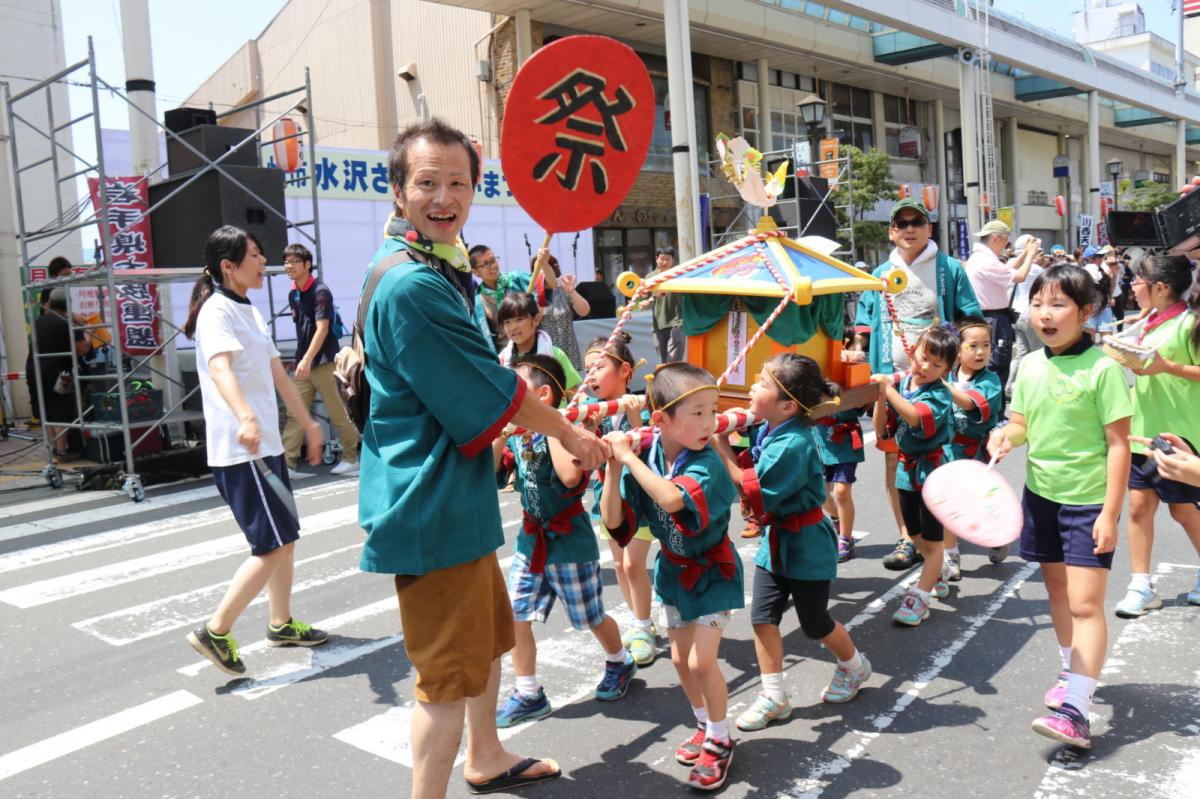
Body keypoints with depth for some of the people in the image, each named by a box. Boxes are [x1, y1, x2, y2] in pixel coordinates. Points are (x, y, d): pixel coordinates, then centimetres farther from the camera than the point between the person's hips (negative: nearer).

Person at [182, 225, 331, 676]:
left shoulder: (250, 311, 15)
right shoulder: (217, 310, -13)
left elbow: (276, 372, 24)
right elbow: (220, 368, -32)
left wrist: (307, 423, 30)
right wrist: (246, 419, -49)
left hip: (265, 444, 10)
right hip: (240, 450, -10)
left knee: (285, 537, 17)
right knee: (273, 545, -9)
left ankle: (281, 624, 30)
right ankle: (215, 631, 1)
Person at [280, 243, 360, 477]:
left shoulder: (320, 291, -12)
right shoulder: (293, 294, 11)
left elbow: (322, 329, -19)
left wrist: (307, 359, -27)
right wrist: (301, 360, 15)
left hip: (324, 362, -7)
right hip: (303, 363, 7)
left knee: (338, 413, 2)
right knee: (294, 414, 3)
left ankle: (351, 458, 15)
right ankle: (287, 463, 4)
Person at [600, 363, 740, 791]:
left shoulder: (706, 463, -29)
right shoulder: (643, 460, -15)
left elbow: (672, 499, -48)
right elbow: (614, 522, -16)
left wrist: (629, 458, -41)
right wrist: (613, 468, -28)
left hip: (712, 571, -5)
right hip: (674, 569, 5)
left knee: (701, 660, -8)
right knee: (681, 658, 15)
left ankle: (720, 740, 16)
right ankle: (705, 726, 38)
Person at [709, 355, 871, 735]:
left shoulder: (793, 444, -31)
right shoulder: (767, 431, -4)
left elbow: (752, 490, -29)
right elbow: (747, 467, 4)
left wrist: (721, 447, -27)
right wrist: (726, 439, -7)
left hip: (805, 544, -8)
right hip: (775, 537, 8)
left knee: (814, 623, 12)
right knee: (762, 616, 5)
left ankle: (855, 665, 42)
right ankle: (773, 697, 17)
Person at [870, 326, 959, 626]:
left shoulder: (939, 394, -16)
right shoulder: (900, 383, -1)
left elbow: (915, 417, -37)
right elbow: (881, 430, -1)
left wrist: (889, 390, -35)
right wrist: (880, 398, -15)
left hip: (932, 471, -7)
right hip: (907, 468, 7)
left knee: (931, 540, 0)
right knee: (915, 533, 21)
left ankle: (919, 598, 5)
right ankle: (935, 579, 42)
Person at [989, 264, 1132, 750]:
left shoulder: (1102, 368, -15)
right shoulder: (1030, 366, 2)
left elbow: (1118, 444, -13)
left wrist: (1110, 513, -16)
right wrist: (1007, 436, -11)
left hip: (1088, 500, -6)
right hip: (1041, 493, 6)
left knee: (1085, 603, -7)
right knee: (1057, 590, 17)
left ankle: (1076, 710, -8)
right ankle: (1073, 671, 35)